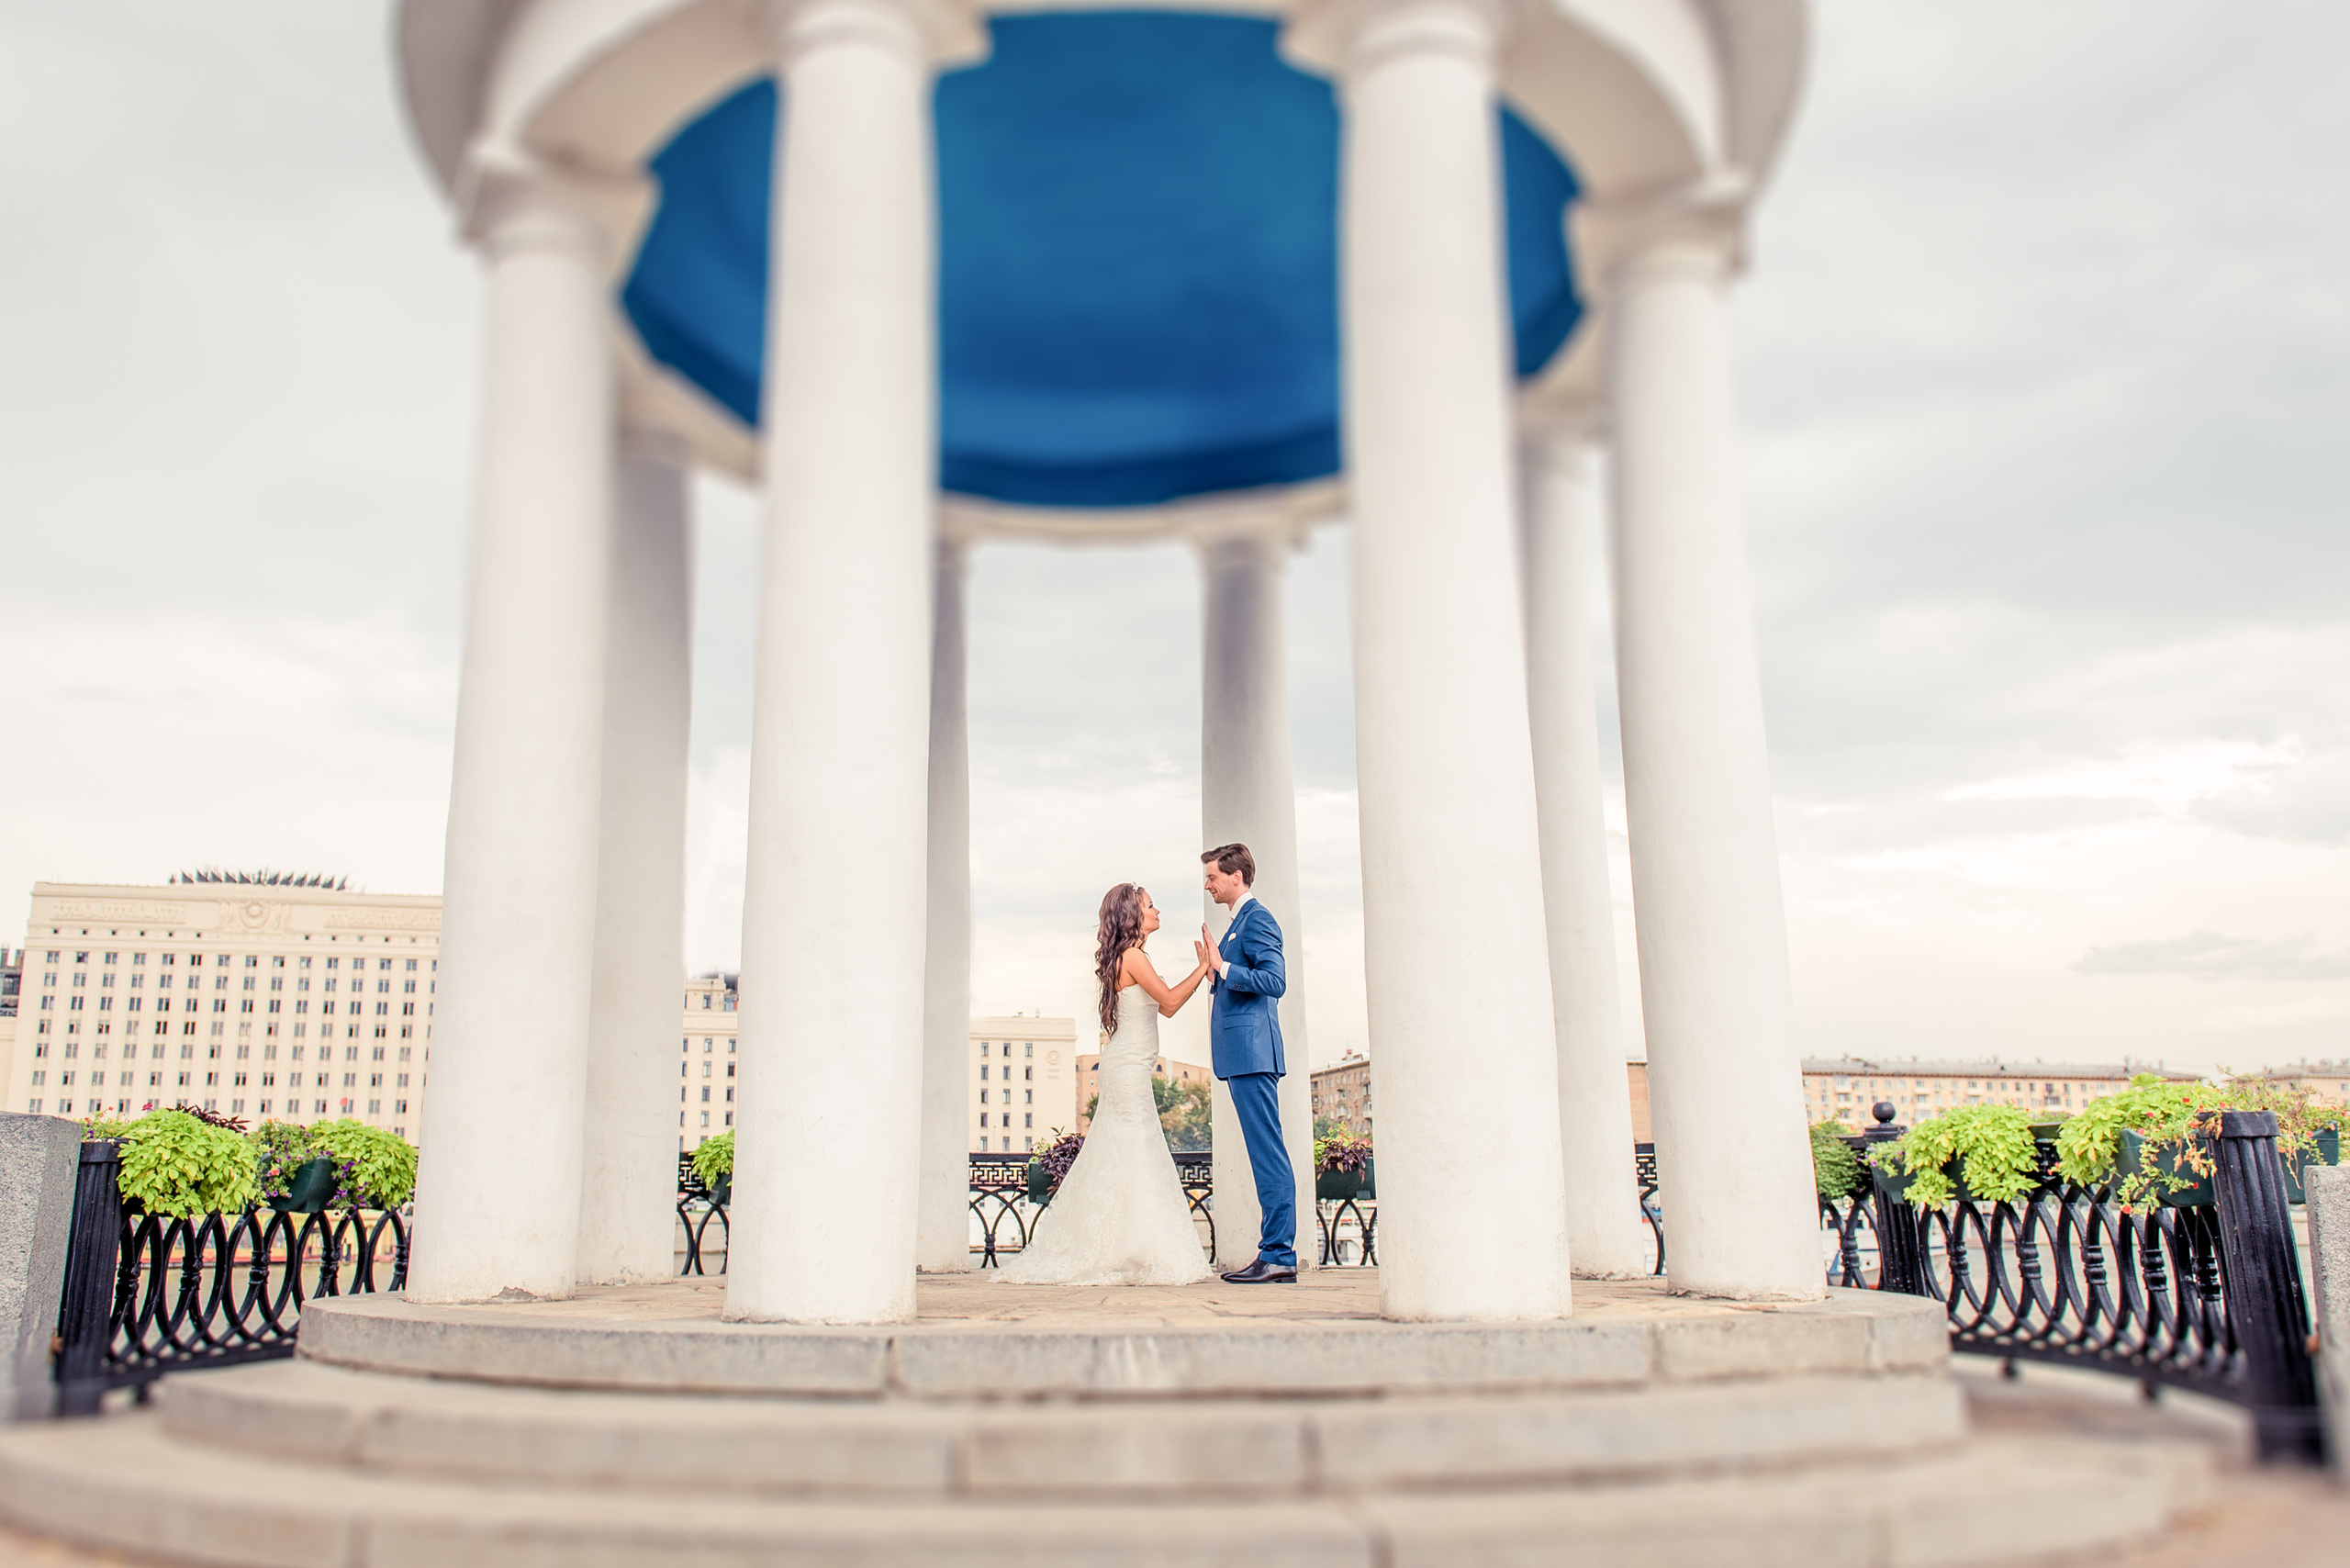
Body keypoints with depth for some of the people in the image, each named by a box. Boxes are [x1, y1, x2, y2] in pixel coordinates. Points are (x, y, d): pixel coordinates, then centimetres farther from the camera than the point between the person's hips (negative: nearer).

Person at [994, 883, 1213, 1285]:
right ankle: (1133, 1256, -6)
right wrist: (1205, 967, -8)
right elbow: (1170, 998, -16)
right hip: (1129, 1068, -10)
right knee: (1132, 1156, -8)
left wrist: (1203, 970, 18)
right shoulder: (1132, 956, -12)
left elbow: (1165, 1008, 20)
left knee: (1118, 1159, 10)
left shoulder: (1129, 958, 17)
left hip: (1127, 1068, 10)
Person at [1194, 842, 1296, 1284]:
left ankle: (1279, 1256, -8)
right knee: (1265, 1153, 9)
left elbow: (1274, 981, -19)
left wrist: (1222, 967, -20)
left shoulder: (1257, 918, -8)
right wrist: (1213, 969, 15)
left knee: (1268, 1152, -9)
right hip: (1241, 1054, 11)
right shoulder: (1240, 921, 22)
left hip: (1252, 1051, -11)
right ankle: (1276, 1253, 12)